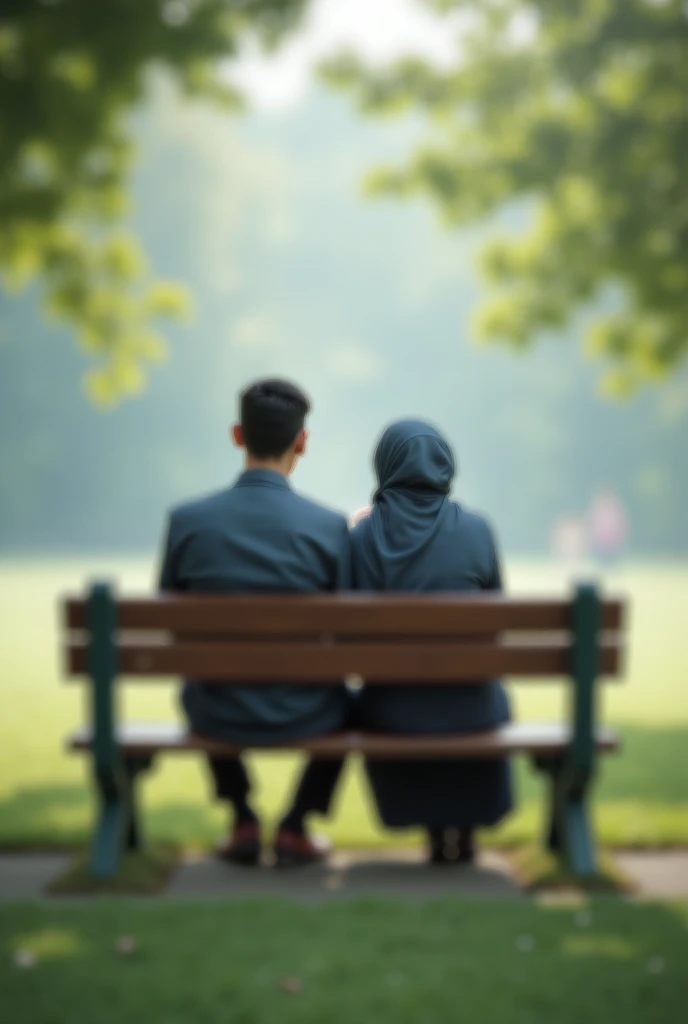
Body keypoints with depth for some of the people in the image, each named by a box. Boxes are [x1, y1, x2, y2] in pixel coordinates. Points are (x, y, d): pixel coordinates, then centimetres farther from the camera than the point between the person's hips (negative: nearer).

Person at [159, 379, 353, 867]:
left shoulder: (187, 520, -14)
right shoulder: (331, 527, -17)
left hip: (221, 716, 1)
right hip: (302, 717, -1)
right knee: (346, 699, 35)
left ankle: (243, 820, 37)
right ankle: (295, 827, 29)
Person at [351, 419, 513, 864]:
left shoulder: (363, 535, -10)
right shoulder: (475, 529, -10)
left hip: (393, 708, 0)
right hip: (467, 707, 0)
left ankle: (437, 831, 45)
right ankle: (464, 830, 45)